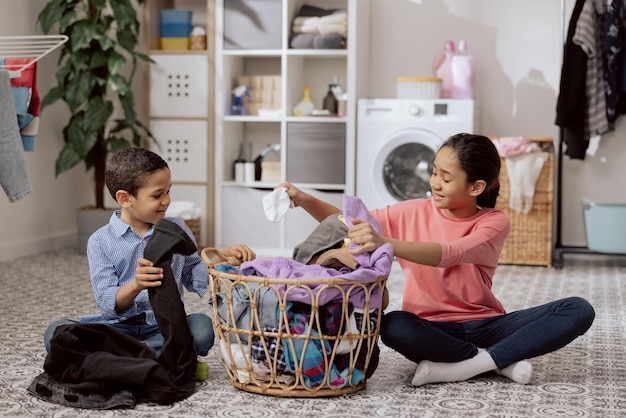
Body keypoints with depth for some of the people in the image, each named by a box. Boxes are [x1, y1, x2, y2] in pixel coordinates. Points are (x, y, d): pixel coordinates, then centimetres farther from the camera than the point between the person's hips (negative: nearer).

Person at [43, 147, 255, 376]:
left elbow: (194, 277, 19)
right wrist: (136, 285, -28)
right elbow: (108, 304, -8)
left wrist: (222, 258, 2)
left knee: (203, 327, -30)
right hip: (118, 327, -1)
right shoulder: (101, 242, -1)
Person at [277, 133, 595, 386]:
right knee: (393, 326, -37)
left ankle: (457, 366, -27)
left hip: (484, 325, 0)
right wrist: (304, 200, -14)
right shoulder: (414, 212, -1)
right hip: (431, 328, 0)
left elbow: (448, 254, -29)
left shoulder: (493, 222, -9)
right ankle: (501, 360, -21)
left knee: (579, 310, -22)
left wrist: (384, 243, -45)